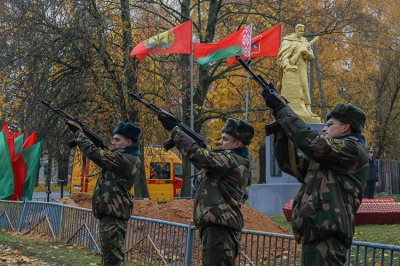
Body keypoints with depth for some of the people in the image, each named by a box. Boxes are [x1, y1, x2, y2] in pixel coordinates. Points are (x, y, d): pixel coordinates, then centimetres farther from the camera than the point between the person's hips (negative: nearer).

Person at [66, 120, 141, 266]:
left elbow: (94, 153, -18)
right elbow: (102, 155, 17)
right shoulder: (125, 157, 15)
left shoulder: (125, 159, -17)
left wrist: (78, 131, -6)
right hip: (110, 213, 11)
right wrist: (79, 132, 9)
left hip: (113, 216, -11)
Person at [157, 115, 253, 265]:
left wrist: (173, 128, -11)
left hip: (220, 228, -11)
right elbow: (205, 158, 25)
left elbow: (196, 154, -20)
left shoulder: (230, 160, -12)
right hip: (217, 226, 11)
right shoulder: (236, 161, 19)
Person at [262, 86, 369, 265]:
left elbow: (309, 141, -16)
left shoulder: (352, 150, -6)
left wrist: (280, 108, -9)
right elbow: (289, 163, 19)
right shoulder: (324, 160, 22)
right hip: (315, 236, 10)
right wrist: (281, 129, 8)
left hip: (327, 239, -10)